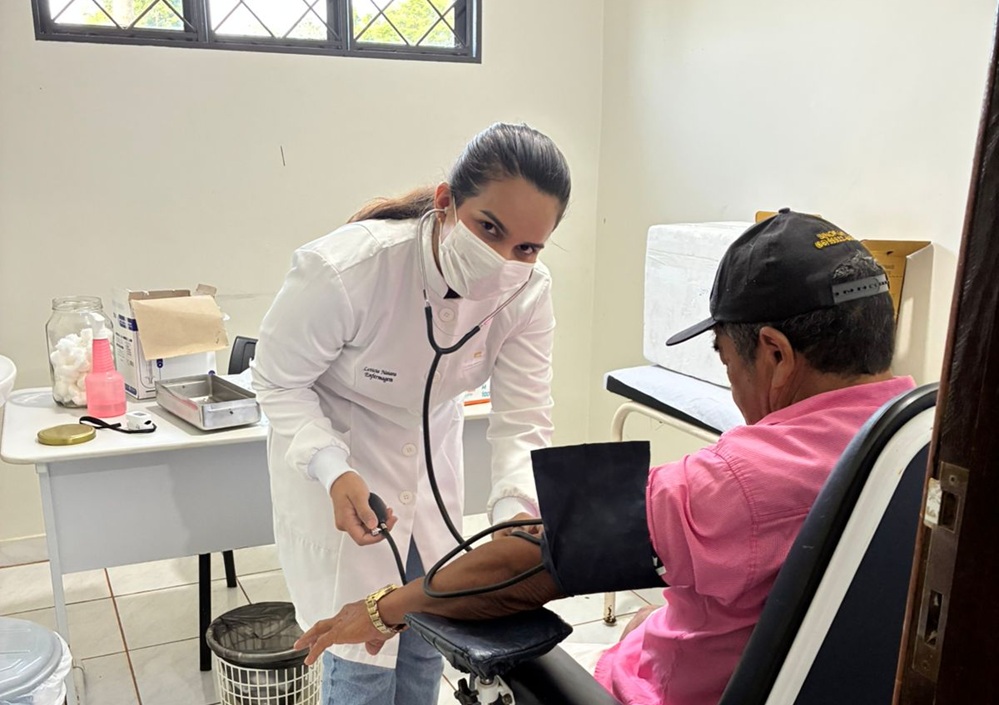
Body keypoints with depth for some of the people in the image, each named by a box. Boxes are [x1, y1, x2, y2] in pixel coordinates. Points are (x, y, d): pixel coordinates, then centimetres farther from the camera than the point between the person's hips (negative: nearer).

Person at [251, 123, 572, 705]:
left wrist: (518, 510, -40)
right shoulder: (345, 269, -34)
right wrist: (334, 471, -35)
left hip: (431, 452, 4)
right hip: (333, 455, -4)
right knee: (363, 648, 2)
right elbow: (279, 380, -20)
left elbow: (524, 418, -21)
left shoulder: (528, 291, -21)